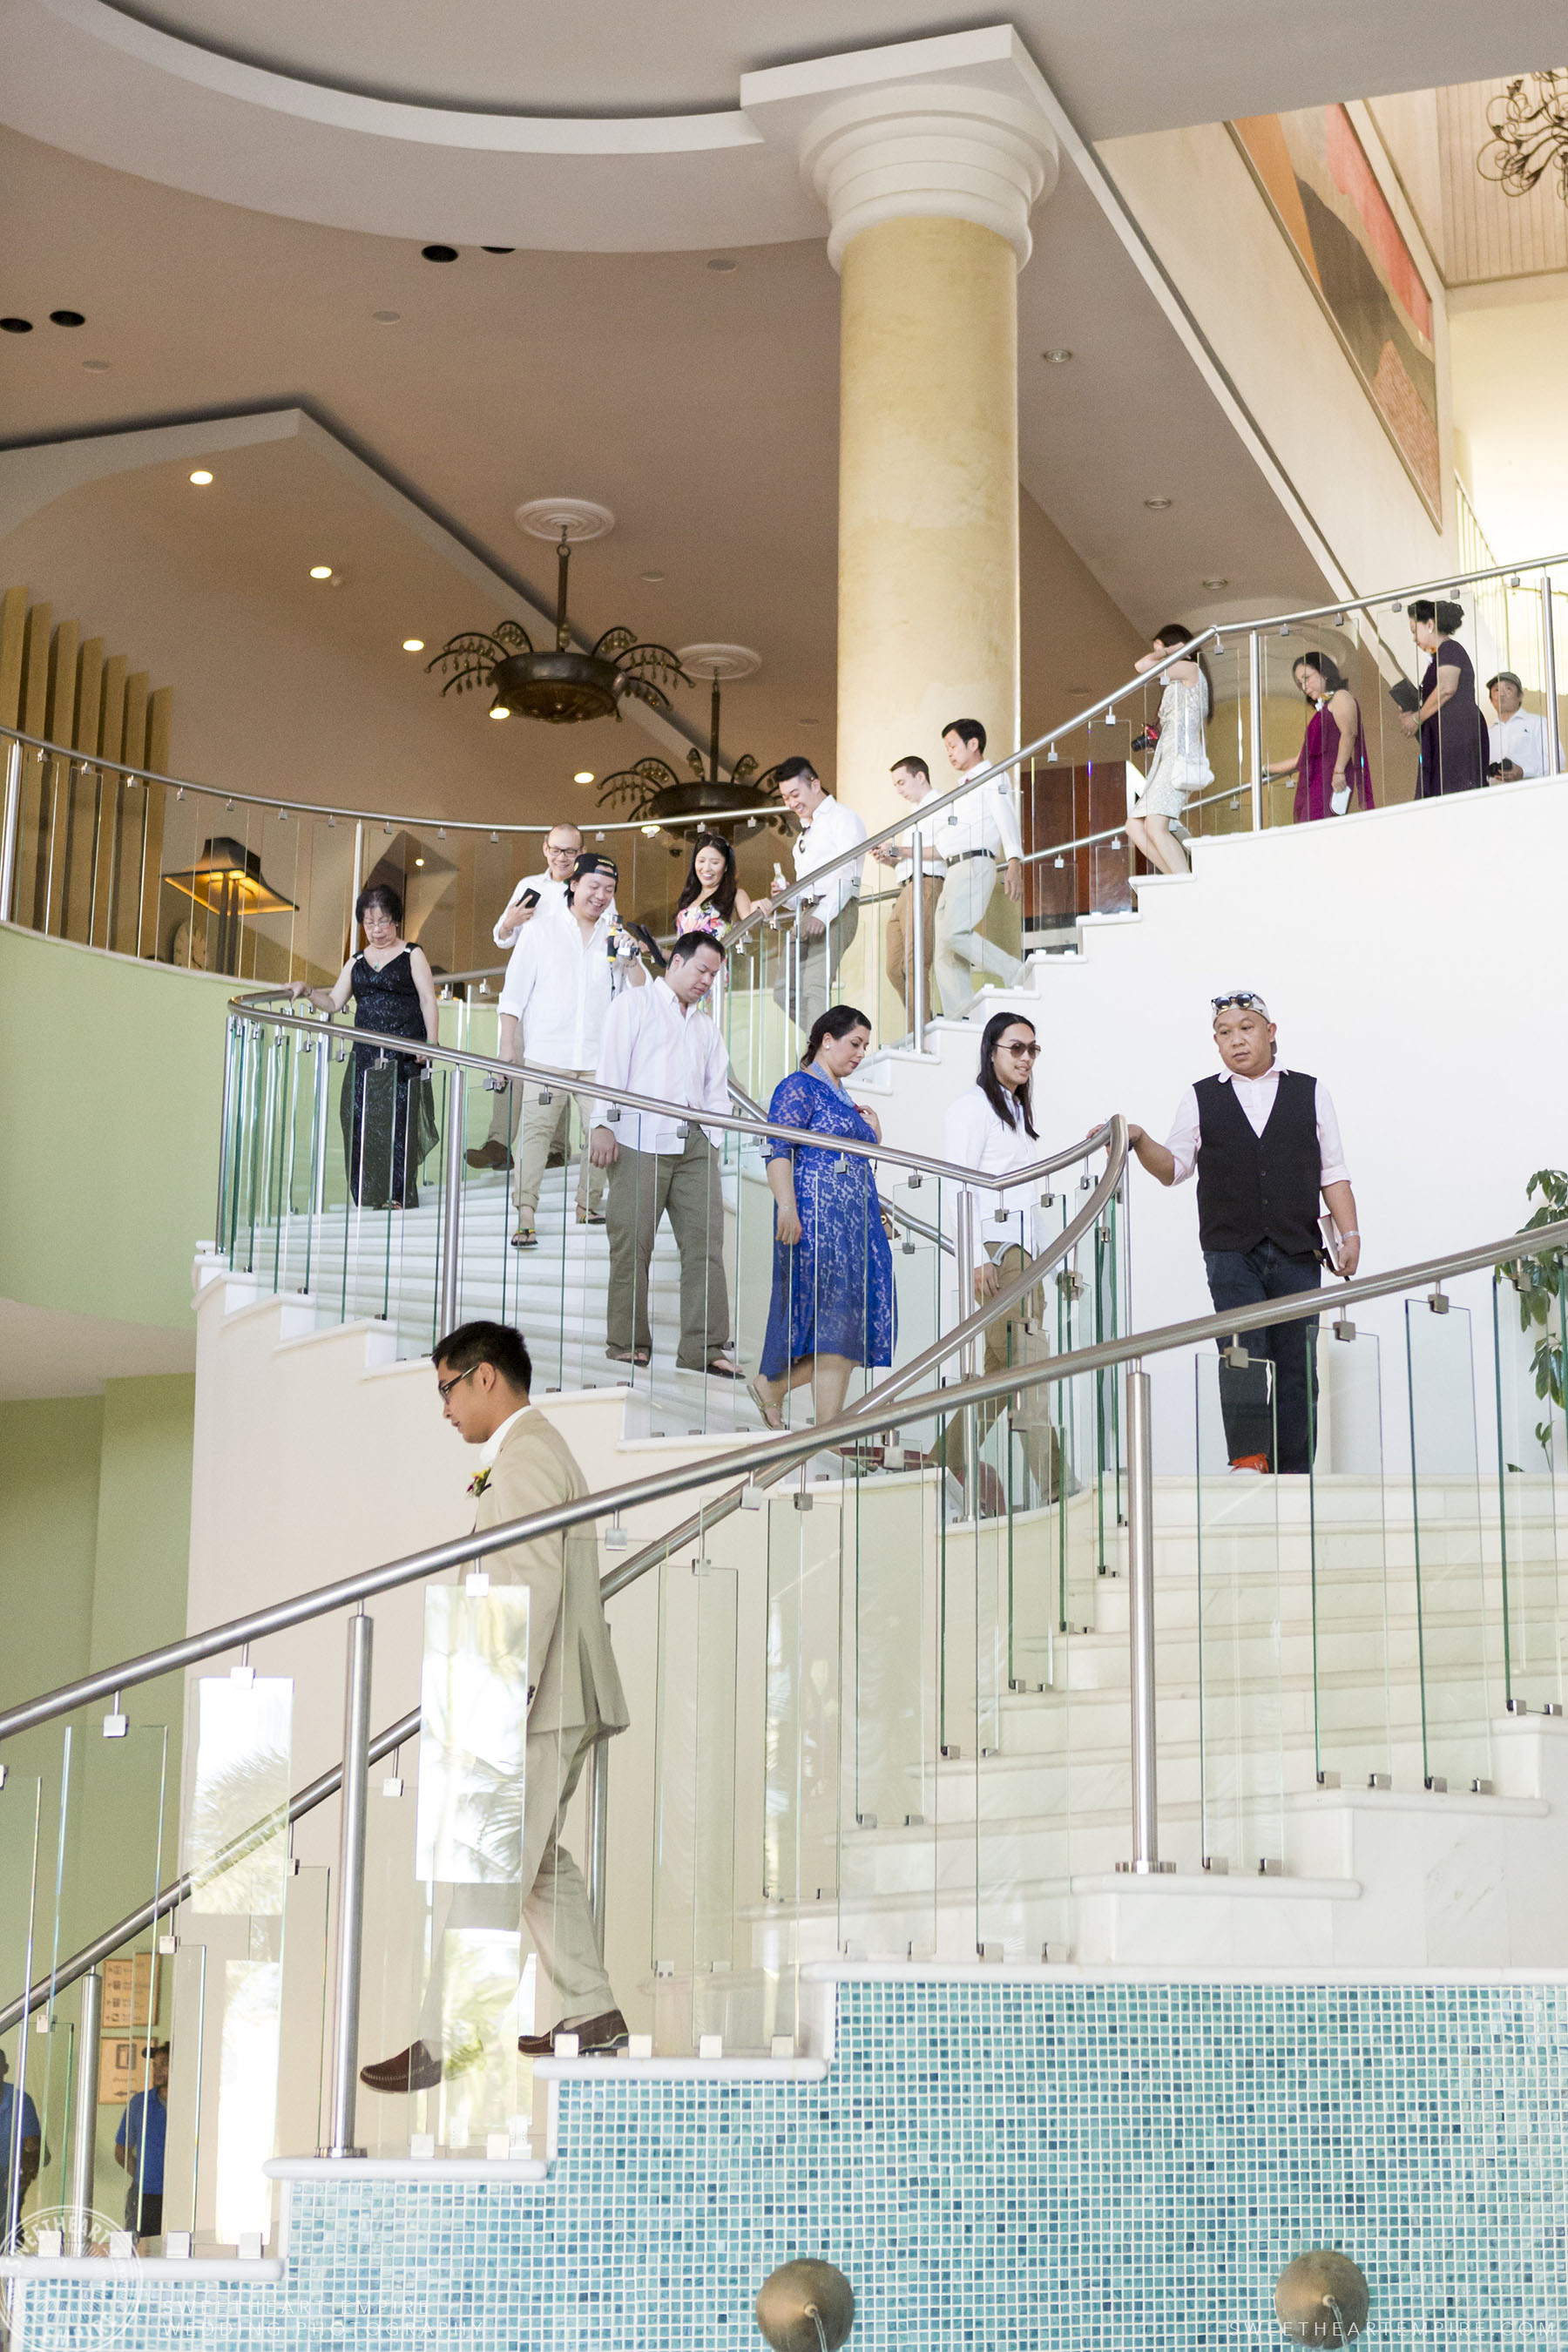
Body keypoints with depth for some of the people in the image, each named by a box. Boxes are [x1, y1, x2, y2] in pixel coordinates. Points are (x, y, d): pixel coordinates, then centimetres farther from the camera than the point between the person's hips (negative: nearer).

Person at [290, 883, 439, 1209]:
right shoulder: (357, 962, 18)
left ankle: (399, 1194, -7)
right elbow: (334, 1003, 16)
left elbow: (428, 1000, 0)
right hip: (367, 1053, 4)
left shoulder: (412, 955, 5)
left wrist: (430, 1043, -10)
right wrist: (306, 992, -1)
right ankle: (367, 1198, 0)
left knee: (398, 1117, -10)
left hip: (405, 1053, -4)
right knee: (360, 1117, -4)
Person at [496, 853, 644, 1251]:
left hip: (598, 1058, 3)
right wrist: (508, 1046, -1)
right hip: (546, 1054, -3)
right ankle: (524, 1216, -15)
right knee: (536, 1130, -12)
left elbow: (640, 993, 11)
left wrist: (630, 960, -9)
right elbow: (515, 991, 6)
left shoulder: (614, 936, 14)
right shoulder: (542, 929, 7)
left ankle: (588, 1205, 17)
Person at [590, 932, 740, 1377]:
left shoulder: (707, 1028, 28)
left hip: (694, 1145, 5)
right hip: (641, 1140, -5)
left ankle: (704, 1347, -8)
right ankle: (627, 1342, 3)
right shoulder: (635, 1004, 10)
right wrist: (603, 1123, -11)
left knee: (705, 1241, -5)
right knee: (632, 1243, -5)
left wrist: (713, 1136, 7)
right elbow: (612, 1063, 0)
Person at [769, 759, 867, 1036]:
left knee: (815, 988, -22)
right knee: (786, 990, 0)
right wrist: (786, 892, 7)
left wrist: (823, 915, -27)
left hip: (834, 911, -9)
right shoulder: (806, 831, 28)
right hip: (806, 912, 9)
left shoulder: (843, 818, -1)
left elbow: (847, 875, -14)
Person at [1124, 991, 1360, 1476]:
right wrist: (1140, 1142, -11)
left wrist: (1350, 1234, 1)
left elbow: (1333, 1173, 11)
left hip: (1297, 1254, 1)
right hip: (1231, 1250, -1)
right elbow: (1173, 1168, 8)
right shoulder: (1201, 1099, 12)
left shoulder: (1310, 1092, 13)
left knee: (1296, 1367, -1)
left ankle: (1293, 1476, 2)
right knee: (1242, 1351, -17)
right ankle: (1249, 1458, -15)